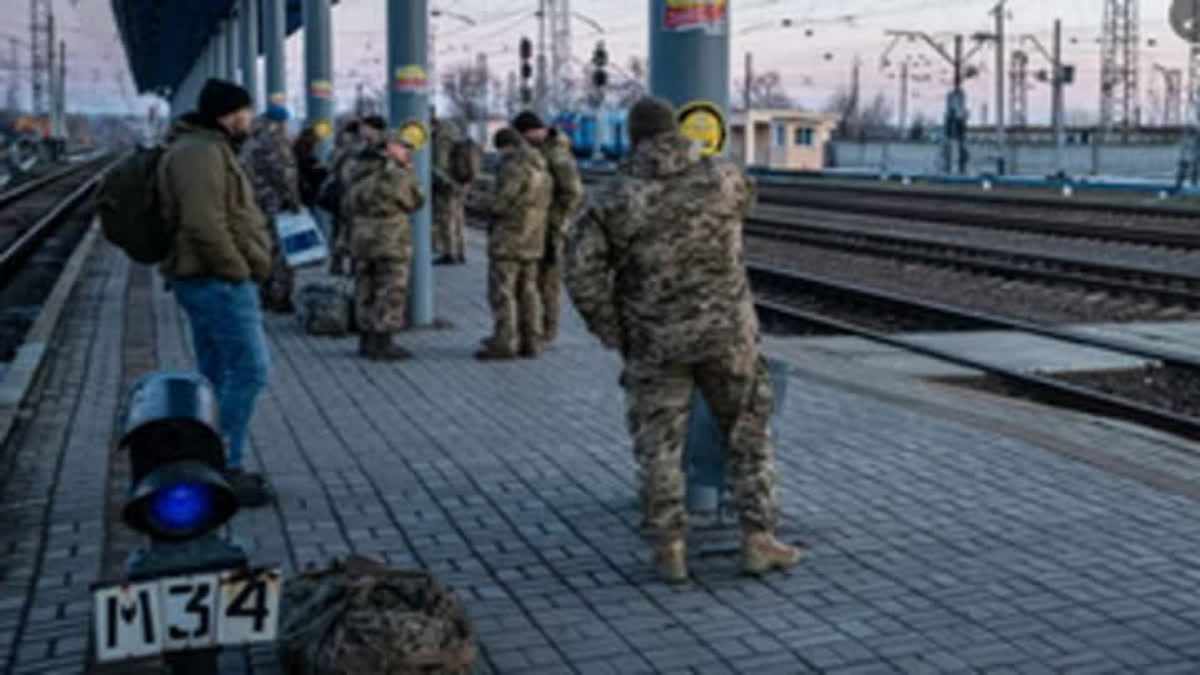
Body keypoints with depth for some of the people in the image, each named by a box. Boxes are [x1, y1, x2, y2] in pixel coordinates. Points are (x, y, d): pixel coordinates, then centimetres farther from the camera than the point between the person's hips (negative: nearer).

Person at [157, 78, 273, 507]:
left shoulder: (209, 148, 19)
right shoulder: (201, 152, -16)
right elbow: (204, 225, -26)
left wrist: (242, 269, 16)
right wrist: (238, 271, -18)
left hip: (208, 280, 11)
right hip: (220, 281, -11)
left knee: (217, 375, 14)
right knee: (250, 370, -9)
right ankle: (225, 467, -5)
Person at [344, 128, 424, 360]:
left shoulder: (360, 171, 9)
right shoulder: (398, 174, -14)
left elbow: (349, 204, 13)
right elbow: (415, 201, -4)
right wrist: (409, 172, 5)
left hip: (362, 237, 8)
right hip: (391, 239, -8)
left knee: (366, 291, 14)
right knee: (391, 294, -2)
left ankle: (367, 341, 20)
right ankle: (382, 344, -3)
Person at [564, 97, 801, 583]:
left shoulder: (616, 200, -10)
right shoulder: (725, 179, -4)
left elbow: (583, 274, -14)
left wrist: (614, 334, -2)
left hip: (656, 342, -1)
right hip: (727, 332, 1)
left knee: (659, 445, 11)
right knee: (748, 435, 15)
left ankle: (670, 551, 14)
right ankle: (757, 541, 15)